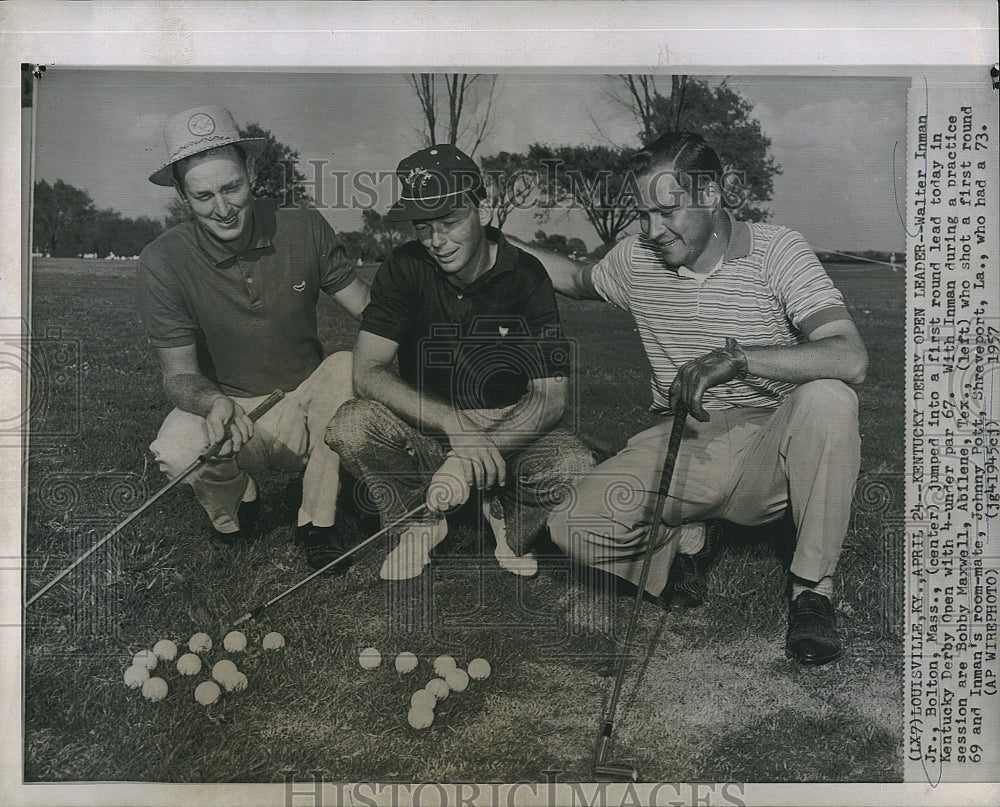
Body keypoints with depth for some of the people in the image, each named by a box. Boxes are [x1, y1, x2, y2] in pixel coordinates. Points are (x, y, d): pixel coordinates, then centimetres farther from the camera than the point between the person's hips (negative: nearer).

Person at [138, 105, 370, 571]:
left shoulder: (304, 229, -10)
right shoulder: (164, 261, -14)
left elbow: (369, 309, -5)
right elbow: (178, 374, -13)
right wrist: (214, 403, -37)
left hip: (308, 404, 2)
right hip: (230, 407, -1)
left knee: (348, 366, -29)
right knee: (176, 451, -33)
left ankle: (316, 524, -10)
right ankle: (236, 508, 7)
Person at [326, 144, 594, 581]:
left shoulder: (525, 276, -12)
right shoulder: (405, 268, -9)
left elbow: (551, 395, -18)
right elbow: (367, 372, -18)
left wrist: (469, 459, -34)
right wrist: (455, 425, -34)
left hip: (511, 424, -1)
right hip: (423, 426, 1)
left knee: (574, 469, -31)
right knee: (349, 426, -28)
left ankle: (510, 521, 5)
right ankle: (421, 521, 0)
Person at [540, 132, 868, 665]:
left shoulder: (777, 251, -9)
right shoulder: (635, 259, 4)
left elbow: (850, 359, -22)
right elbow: (580, 282, 29)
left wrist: (735, 357, -32)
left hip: (766, 449, -2)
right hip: (679, 444, 3)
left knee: (825, 400, -35)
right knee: (575, 527, -21)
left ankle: (813, 588, -16)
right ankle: (685, 538, 12)